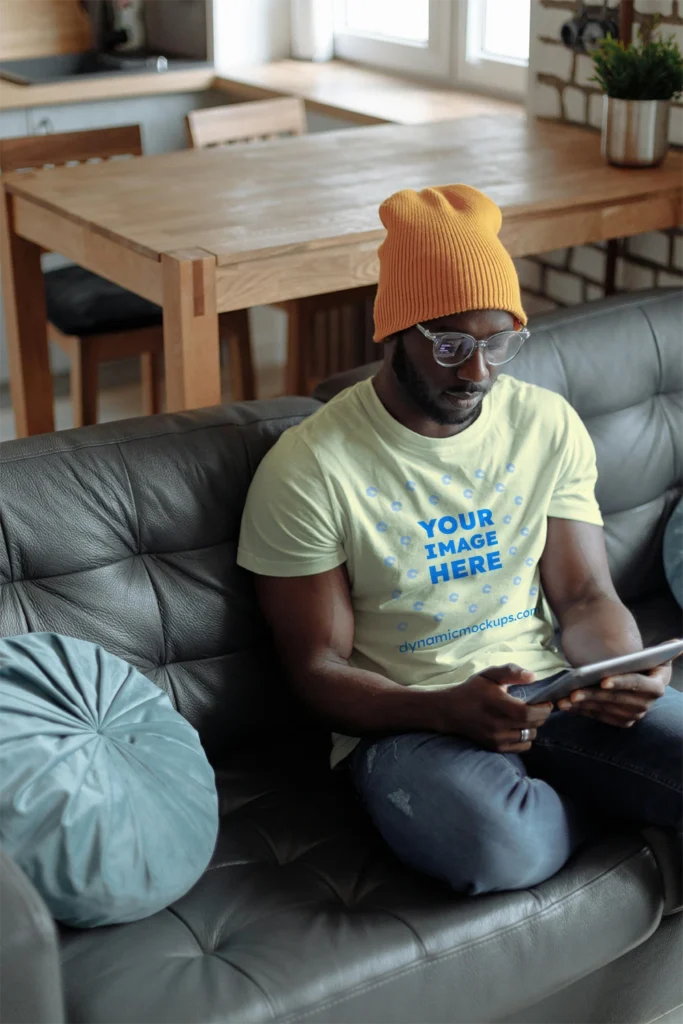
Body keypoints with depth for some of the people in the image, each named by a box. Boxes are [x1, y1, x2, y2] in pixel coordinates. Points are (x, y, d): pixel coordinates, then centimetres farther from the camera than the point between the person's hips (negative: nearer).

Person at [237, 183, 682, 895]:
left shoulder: (549, 426, 5)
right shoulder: (309, 470, -10)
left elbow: (585, 595, 8)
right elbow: (318, 669, -8)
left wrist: (625, 671, -17)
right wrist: (449, 709, -26)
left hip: (545, 687, 3)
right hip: (402, 720, -3)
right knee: (500, 847, -35)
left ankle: (548, 790, 5)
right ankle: (591, 796, 0)